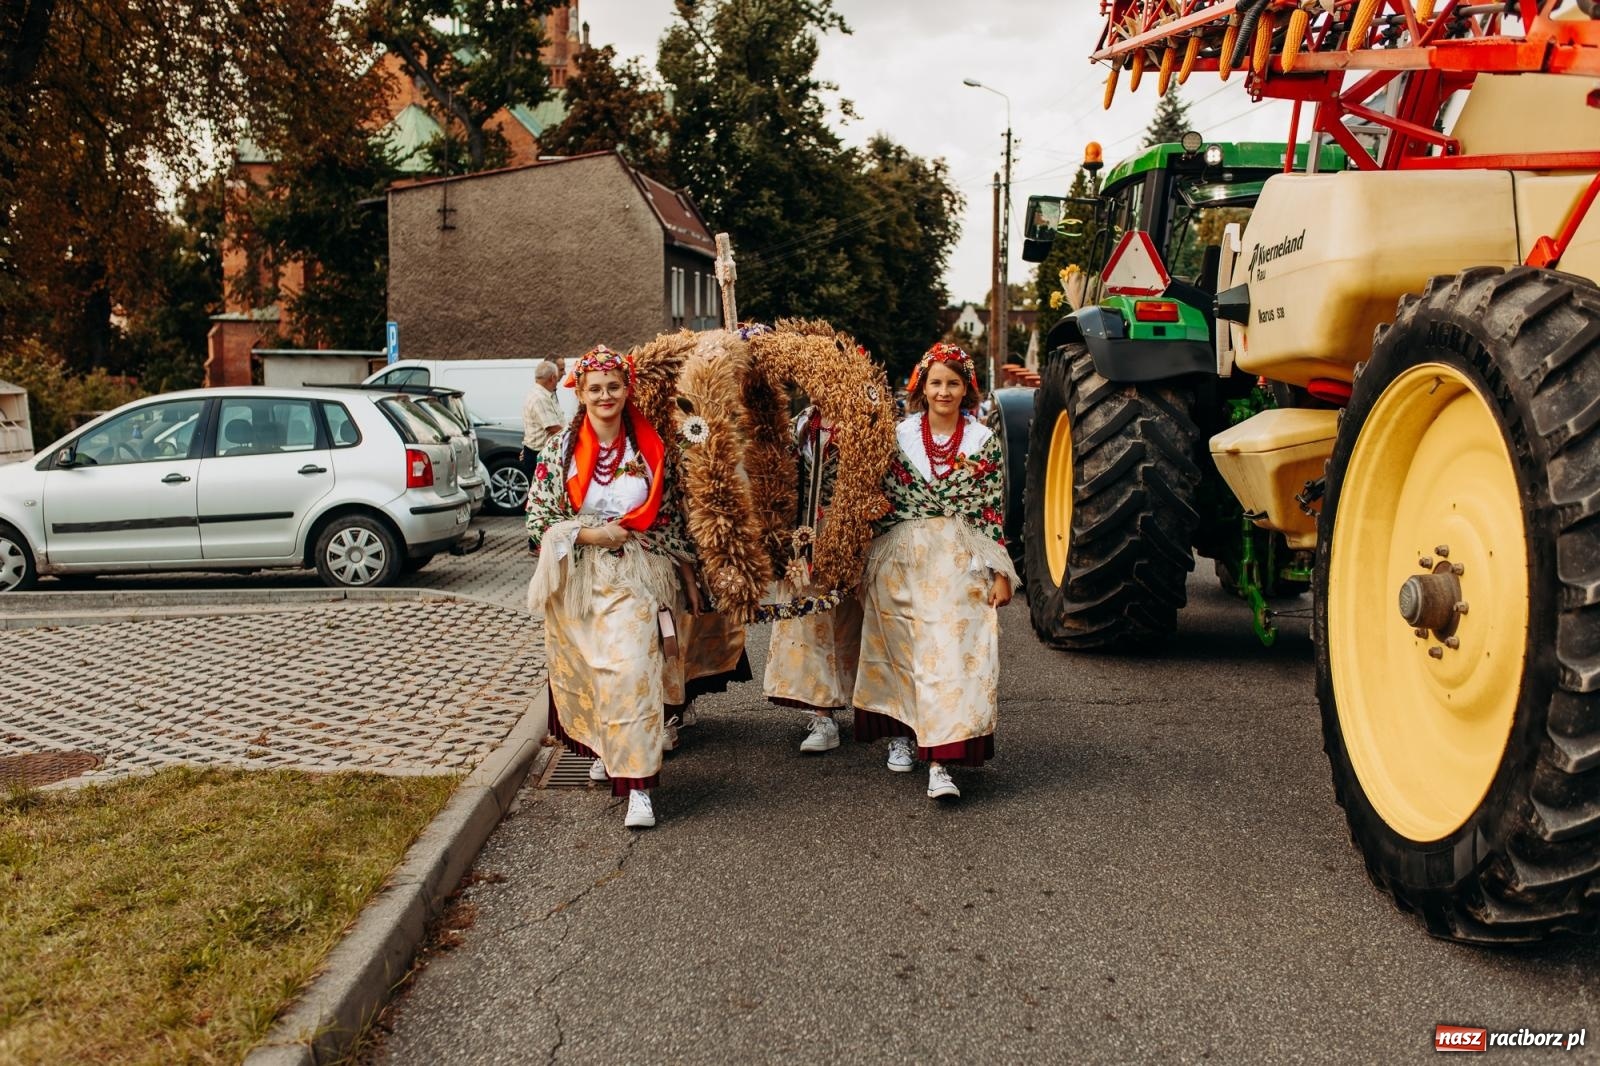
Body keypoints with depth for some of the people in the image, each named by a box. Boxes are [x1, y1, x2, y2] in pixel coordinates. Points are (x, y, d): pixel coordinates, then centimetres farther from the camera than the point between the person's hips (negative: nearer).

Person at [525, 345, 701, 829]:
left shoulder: (651, 449, 3)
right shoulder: (560, 450, 1)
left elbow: (672, 518, 9)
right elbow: (538, 519, -1)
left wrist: (688, 577, 10)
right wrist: (589, 535, -14)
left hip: (635, 576, -1)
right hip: (578, 578, 1)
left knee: (632, 671, -13)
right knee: (583, 674, 10)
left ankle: (638, 786, -10)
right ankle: (600, 750, 36)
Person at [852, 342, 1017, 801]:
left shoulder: (984, 442, 5)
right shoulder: (898, 436, 5)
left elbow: (993, 513, 5)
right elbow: (881, 503, 7)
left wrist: (1000, 573, 0)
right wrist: (870, 569, 3)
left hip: (961, 560, -1)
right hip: (901, 558, 1)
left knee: (954, 650, -10)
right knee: (900, 648, 5)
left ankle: (940, 762, -12)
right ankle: (900, 734, 26)